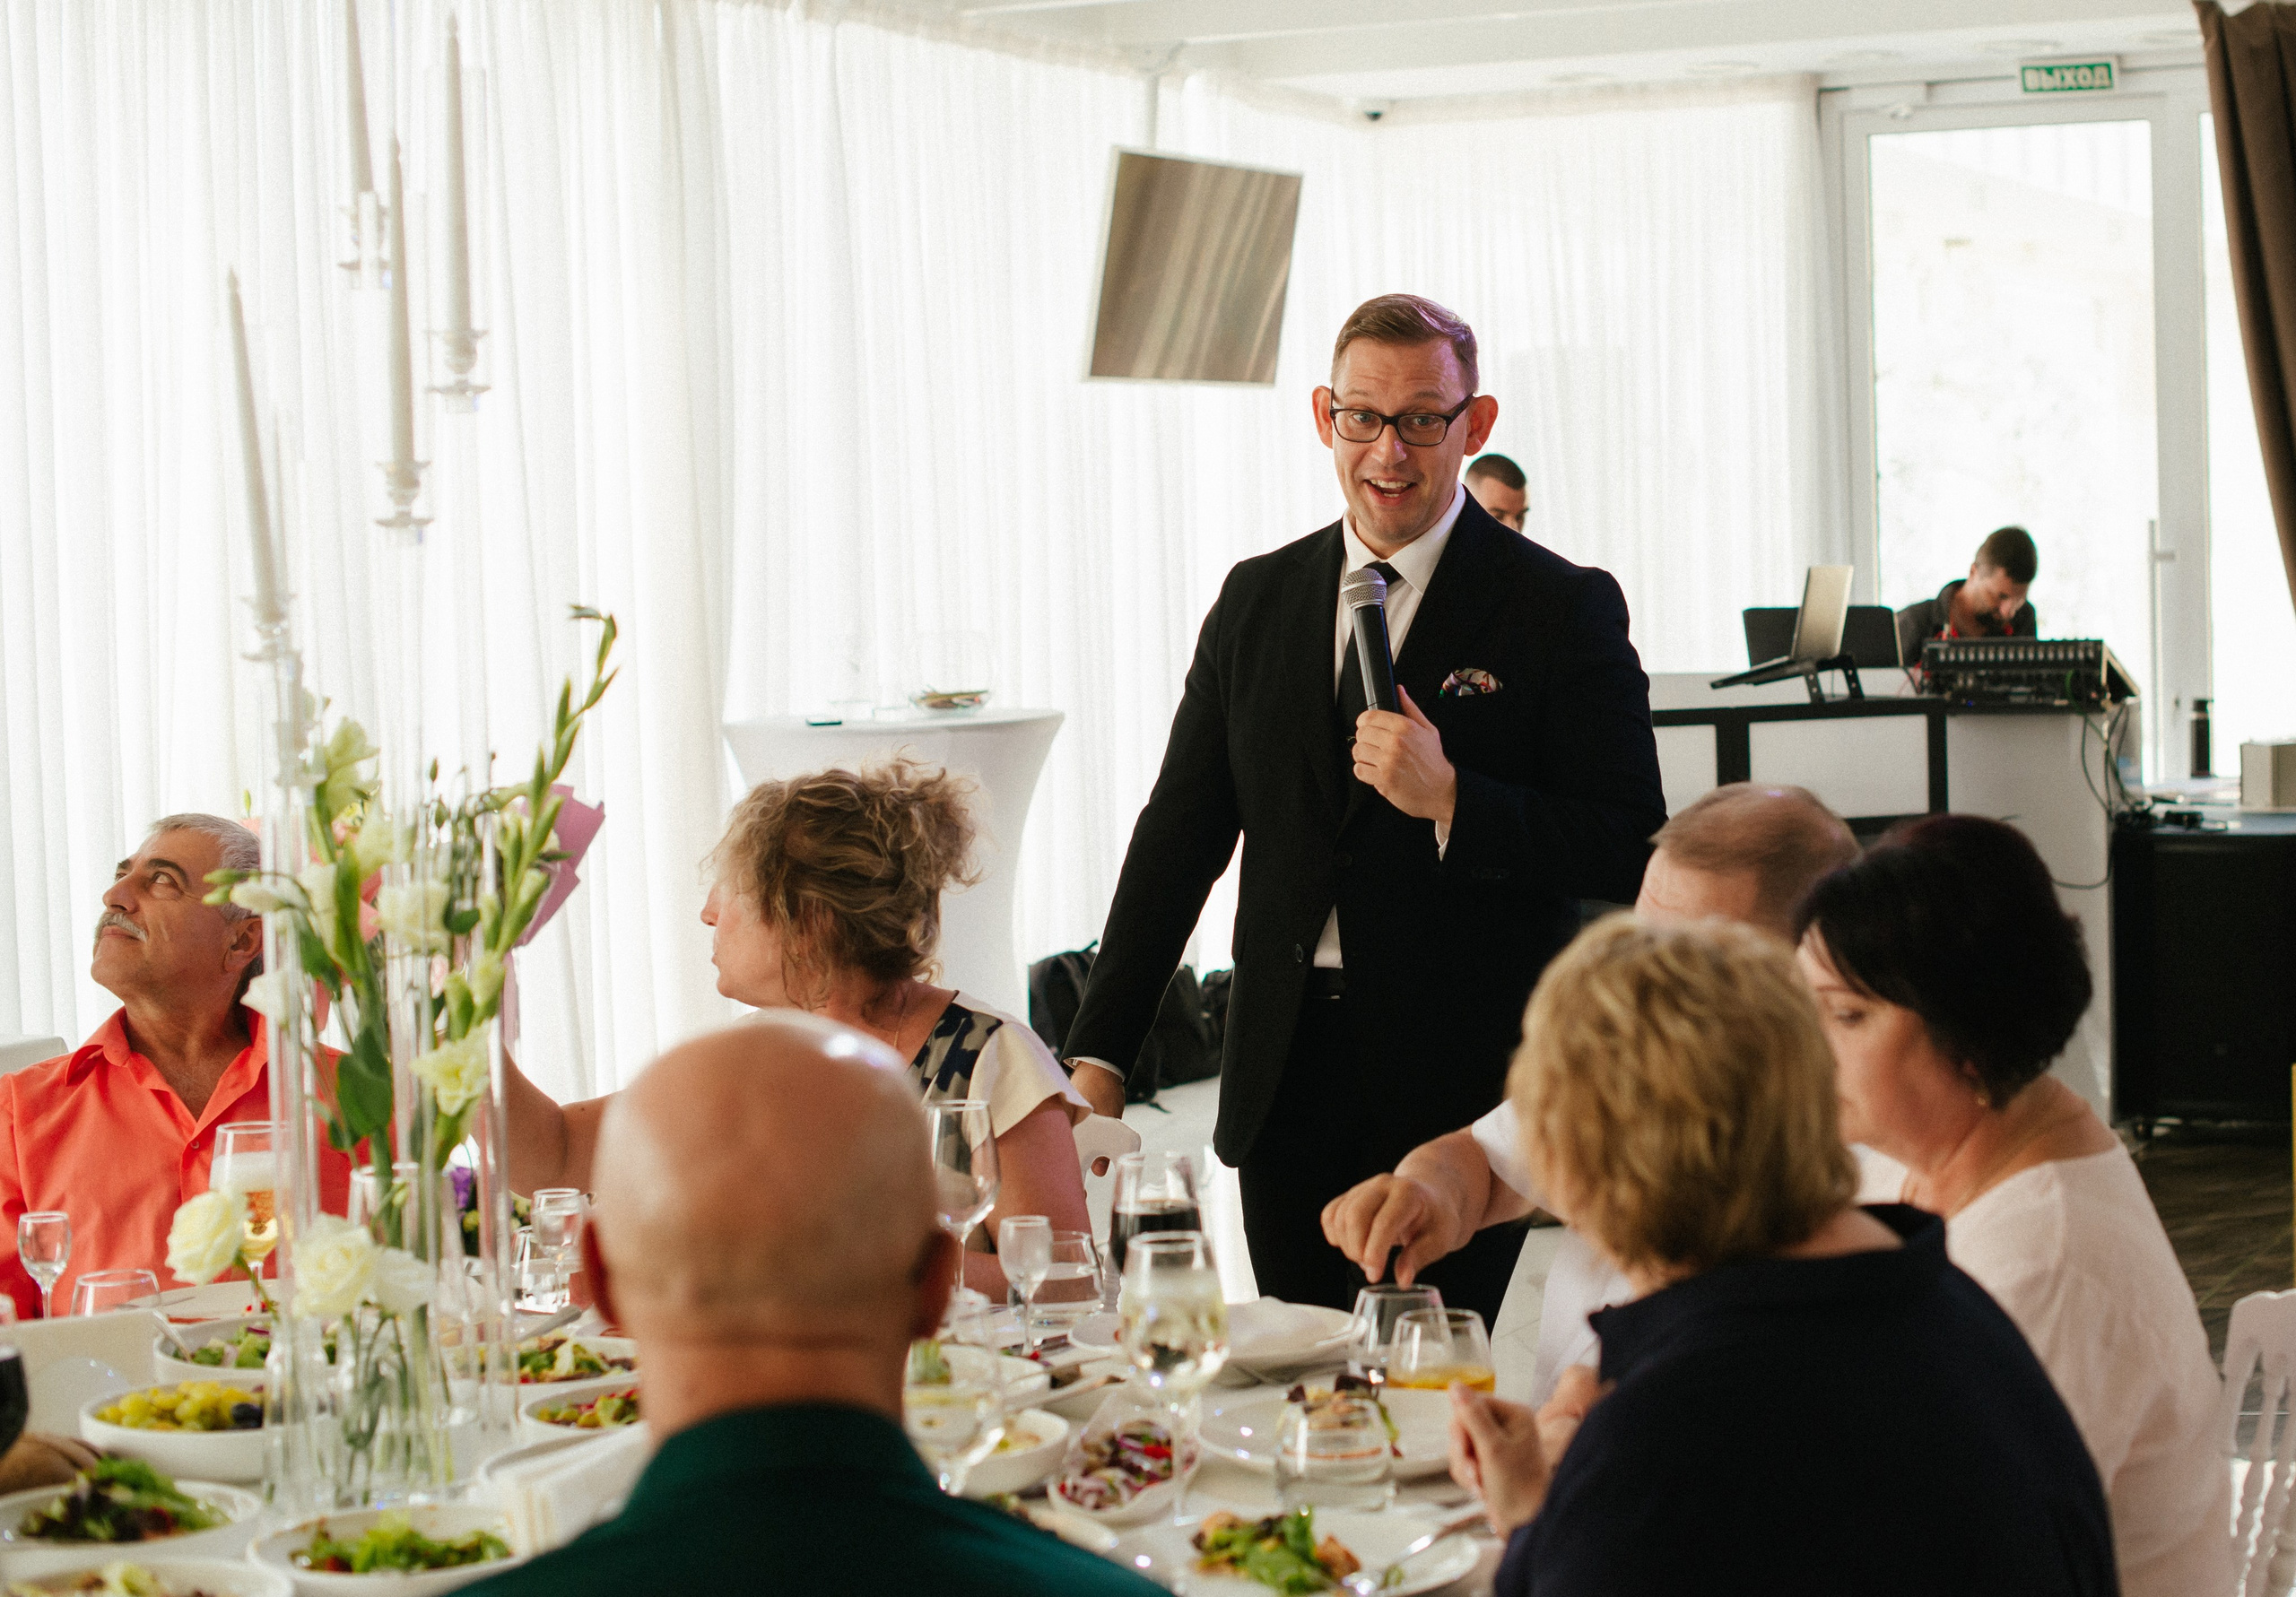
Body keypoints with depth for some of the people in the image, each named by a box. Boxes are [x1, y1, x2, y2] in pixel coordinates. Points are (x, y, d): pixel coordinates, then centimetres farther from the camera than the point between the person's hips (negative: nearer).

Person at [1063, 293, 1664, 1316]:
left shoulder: (1564, 611, -3)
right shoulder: (1255, 601, 11)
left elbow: (1631, 853, -7)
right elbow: (1179, 833, 13)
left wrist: (1452, 800, -21)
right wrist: (1099, 1053, 7)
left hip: (1461, 1089, -4)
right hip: (1285, 1082, 4)